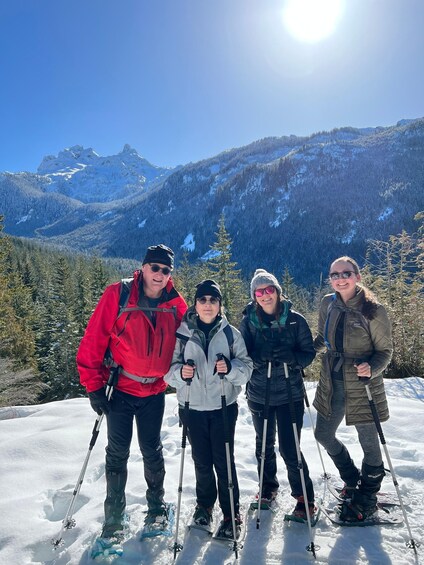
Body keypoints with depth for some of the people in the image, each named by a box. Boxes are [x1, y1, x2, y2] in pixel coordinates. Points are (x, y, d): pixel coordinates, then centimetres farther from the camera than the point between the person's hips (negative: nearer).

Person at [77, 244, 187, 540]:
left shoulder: (177, 305, -6)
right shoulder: (118, 294, -14)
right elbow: (93, 340, -12)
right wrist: (94, 385, -11)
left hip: (154, 392, 2)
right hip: (120, 389, -1)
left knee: (152, 451, 14)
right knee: (118, 453, 8)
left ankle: (157, 505, 37)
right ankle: (114, 517, 27)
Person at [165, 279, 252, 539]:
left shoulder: (231, 333, -2)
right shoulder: (182, 333, -3)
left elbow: (246, 367, -2)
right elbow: (169, 368, 0)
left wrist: (230, 368, -21)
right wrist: (180, 372, -21)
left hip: (223, 406, -1)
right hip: (193, 407, 1)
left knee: (224, 461, 4)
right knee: (201, 460, 14)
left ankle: (232, 515, 23)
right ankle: (205, 503, 39)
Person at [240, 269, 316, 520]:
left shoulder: (295, 320, -7)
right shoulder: (248, 321, -4)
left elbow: (309, 354, -5)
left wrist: (291, 356, -25)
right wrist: (260, 355, -24)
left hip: (290, 393, -2)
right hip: (259, 393, 3)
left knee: (289, 449, -1)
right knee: (264, 445, 18)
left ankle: (305, 498, 22)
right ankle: (268, 487, 42)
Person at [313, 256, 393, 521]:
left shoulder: (373, 310, -14)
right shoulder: (328, 304, 0)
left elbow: (385, 351, -8)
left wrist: (371, 369, -26)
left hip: (362, 387, -5)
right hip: (332, 384, 6)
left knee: (369, 443, 10)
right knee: (324, 435, 16)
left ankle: (366, 499, 36)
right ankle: (353, 480, 43)